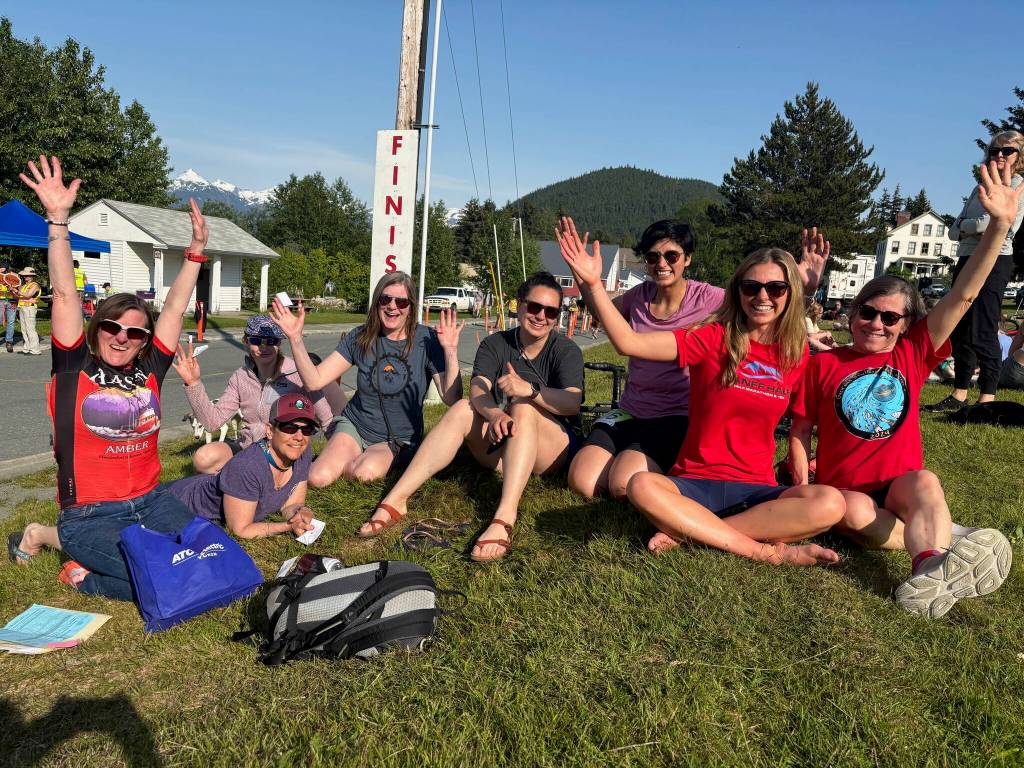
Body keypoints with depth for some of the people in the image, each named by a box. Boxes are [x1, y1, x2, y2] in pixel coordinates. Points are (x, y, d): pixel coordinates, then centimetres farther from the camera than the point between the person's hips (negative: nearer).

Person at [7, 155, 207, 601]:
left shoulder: (149, 370, 4)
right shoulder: (74, 368, -4)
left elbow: (175, 306, 3)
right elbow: (65, 295, -12)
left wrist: (197, 249, -1)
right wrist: (58, 219, -19)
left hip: (150, 501, 5)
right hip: (89, 514, -4)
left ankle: (88, 576, 12)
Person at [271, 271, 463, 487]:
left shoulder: (426, 340, -11)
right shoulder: (360, 337, -4)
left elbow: (452, 399, -19)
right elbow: (314, 381, -8)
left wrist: (450, 351, -31)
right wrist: (295, 338, -20)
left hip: (399, 440, -2)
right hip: (355, 426, 2)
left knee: (366, 471, -33)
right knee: (318, 478, -23)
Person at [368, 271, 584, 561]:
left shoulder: (566, 350, -5)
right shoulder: (495, 344, 2)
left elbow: (572, 403, -23)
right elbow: (478, 389, -17)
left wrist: (530, 390, -41)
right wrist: (494, 415, -39)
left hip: (554, 446, -2)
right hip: (499, 449, 3)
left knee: (523, 407, -33)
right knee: (463, 408, -24)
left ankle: (504, 518, -51)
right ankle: (395, 500, -33)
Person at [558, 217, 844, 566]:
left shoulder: (796, 354, 4)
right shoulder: (713, 338, -5)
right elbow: (630, 343, -16)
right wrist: (593, 284, -23)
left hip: (756, 489, 3)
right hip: (695, 482, -2)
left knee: (830, 504, -27)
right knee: (641, 486, -34)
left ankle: (688, 531, -21)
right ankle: (766, 550, -25)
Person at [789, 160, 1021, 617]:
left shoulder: (913, 354, 5)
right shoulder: (824, 364, -1)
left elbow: (963, 296, -4)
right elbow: (800, 431, 2)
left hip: (901, 486, 1)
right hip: (843, 491, -1)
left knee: (925, 482, -34)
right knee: (855, 513, -35)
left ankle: (930, 568, -55)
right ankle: (945, 537, -29)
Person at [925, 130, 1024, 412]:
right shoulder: (981, 187, 20)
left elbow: (985, 222, -15)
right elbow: (954, 231, 12)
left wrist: (964, 226, 4)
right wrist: (975, 230, -7)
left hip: (994, 260, -8)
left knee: (981, 333, -13)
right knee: (959, 331, 7)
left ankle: (987, 398, -8)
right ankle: (959, 395, 14)